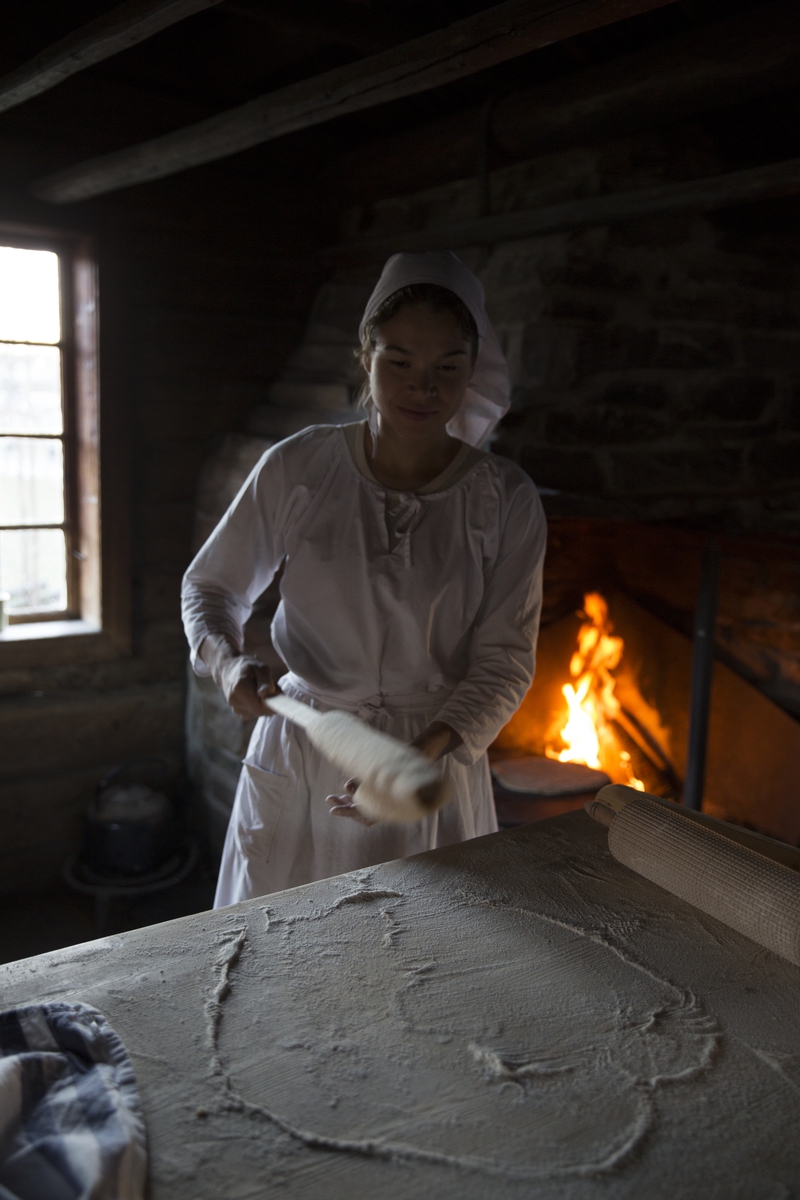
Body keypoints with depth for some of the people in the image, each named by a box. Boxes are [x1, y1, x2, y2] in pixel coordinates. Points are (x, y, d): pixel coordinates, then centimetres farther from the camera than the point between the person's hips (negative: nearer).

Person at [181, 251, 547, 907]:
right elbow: (212, 585, 4)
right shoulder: (297, 468, -9)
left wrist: (424, 753, -23)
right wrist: (229, 661, -17)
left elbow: (504, 663, -8)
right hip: (299, 757, 1)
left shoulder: (506, 500, -10)